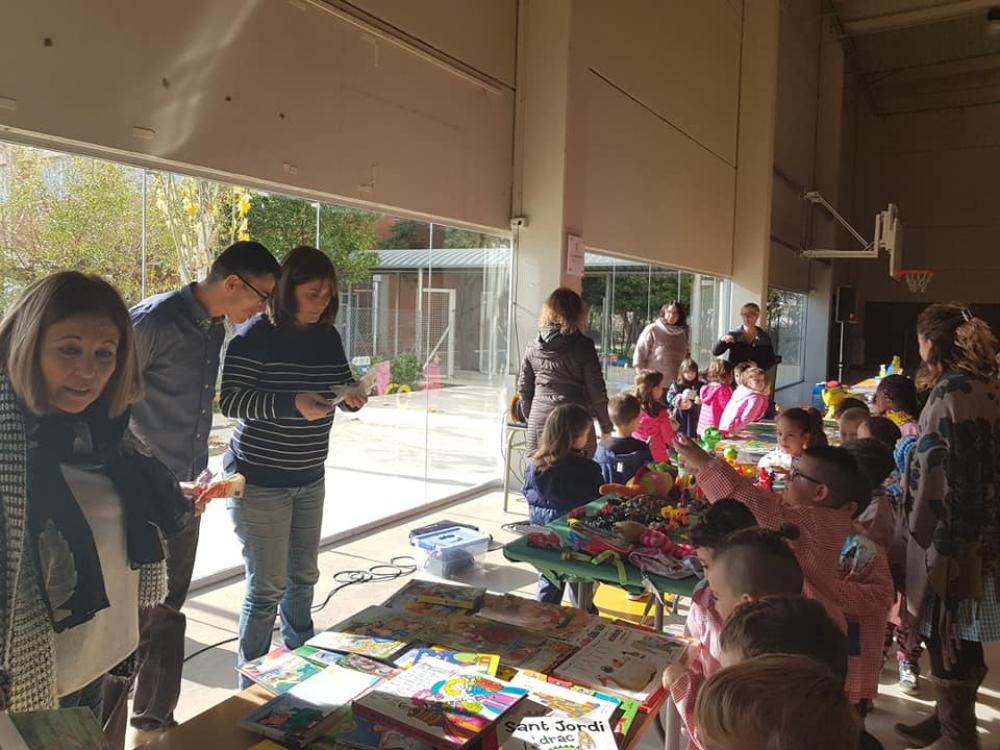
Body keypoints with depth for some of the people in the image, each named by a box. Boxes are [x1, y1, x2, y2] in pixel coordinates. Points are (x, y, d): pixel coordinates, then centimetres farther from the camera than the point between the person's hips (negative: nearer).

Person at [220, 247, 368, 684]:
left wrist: (353, 398, -9)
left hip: (310, 479, 6)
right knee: (267, 586, 0)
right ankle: (253, 683, 19)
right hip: (261, 481, -6)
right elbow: (231, 400, -18)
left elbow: (342, 385, 15)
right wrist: (293, 404, -31)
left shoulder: (327, 337, 5)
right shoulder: (256, 336, -13)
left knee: (303, 576, 18)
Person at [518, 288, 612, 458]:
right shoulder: (583, 346, -6)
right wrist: (606, 427, 6)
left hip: (539, 421, 4)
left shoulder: (534, 346, 6)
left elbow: (524, 388, 11)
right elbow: (596, 391, -5)